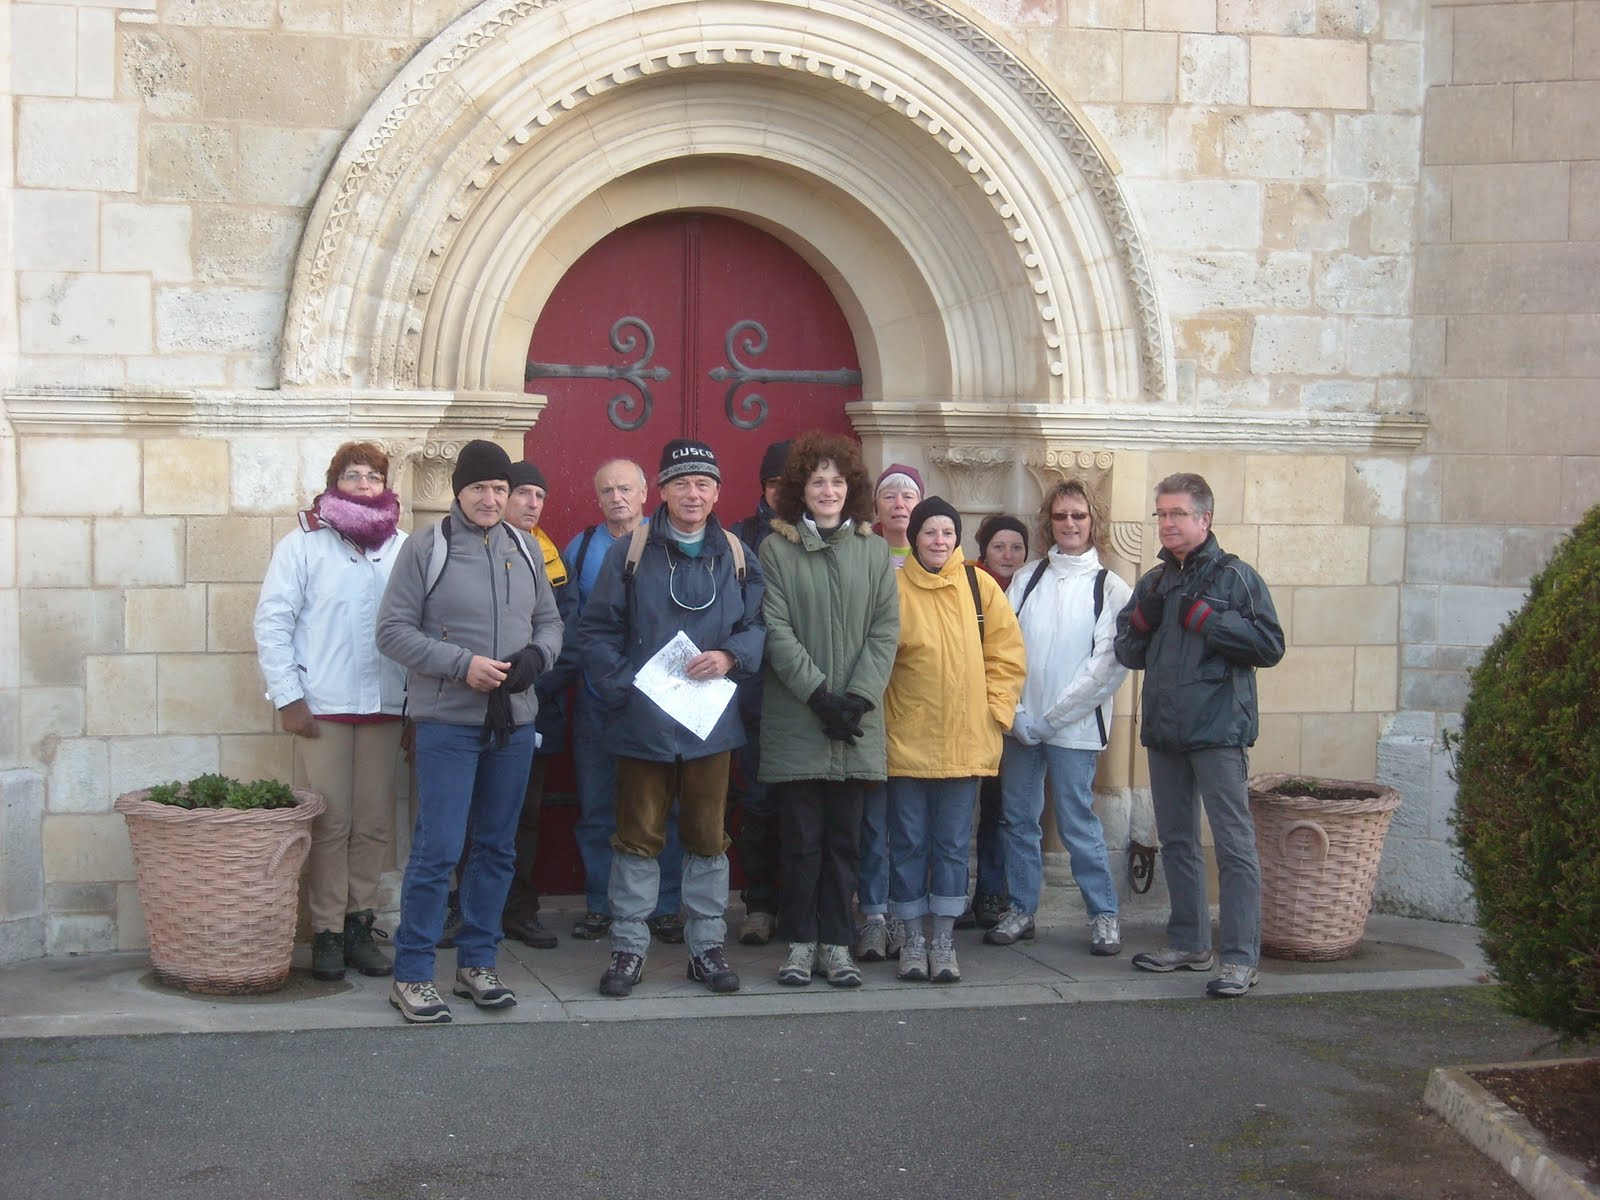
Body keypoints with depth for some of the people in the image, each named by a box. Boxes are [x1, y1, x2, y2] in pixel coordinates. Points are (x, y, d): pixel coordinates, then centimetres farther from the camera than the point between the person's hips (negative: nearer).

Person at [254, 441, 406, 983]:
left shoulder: (404, 549, 9)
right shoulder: (303, 543, 1)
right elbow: (272, 621, -1)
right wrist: (288, 696, -7)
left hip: (384, 708, 3)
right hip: (322, 708, -3)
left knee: (374, 822, 6)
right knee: (328, 823, -2)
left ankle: (359, 924, 16)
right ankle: (326, 933, 6)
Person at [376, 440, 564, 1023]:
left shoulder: (523, 550, 11)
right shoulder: (425, 549, -4)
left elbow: (549, 620, 17)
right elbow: (393, 629, -8)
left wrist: (536, 656, -5)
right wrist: (462, 664, -17)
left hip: (514, 723, 6)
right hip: (448, 722, -5)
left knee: (497, 848, 11)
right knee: (437, 850, -7)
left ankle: (477, 963, 23)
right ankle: (411, 975, 2)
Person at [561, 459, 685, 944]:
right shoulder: (580, 549, 9)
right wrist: (570, 671, -1)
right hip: (596, 700, 2)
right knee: (597, 807, 5)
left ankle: (665, 906, 10)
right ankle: (599, 905, 15)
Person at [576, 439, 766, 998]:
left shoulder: (736, 557, 7)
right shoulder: (630, 552, 0)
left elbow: (759, 626, 4)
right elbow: (596, 631, -2)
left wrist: (730, 657, -15)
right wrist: (623, 689, -13)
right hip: (642, 722, -2)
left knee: (708, 837, 9)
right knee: (638, 838, 5)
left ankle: (707, 946, 19)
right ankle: (628, 946, 13)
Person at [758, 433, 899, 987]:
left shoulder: (874, 551, 8)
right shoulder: (777, 549, 1)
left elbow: (886, 630, 3)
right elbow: (776, 631, -6)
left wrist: (858, 699, -9)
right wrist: (821, 695, -14)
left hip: (857, 722, 2)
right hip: (795, 722, -2)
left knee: (843, 838, 6)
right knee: (802, 839, 1)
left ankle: (836, 944, 14)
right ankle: (800, 942, 11)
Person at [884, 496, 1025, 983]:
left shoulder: (979, 586, 1)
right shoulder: (896, 587, -4)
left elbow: (1006, 655, 6)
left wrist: (995, 708, 0)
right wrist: (882, 713, -4)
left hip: (965, 740, 1)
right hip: (906, 738, -1)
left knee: (953, 845, 8)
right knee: (908, 843, 6)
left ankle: (944, 941, 17)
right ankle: (914, 938, 18)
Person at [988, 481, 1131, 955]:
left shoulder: (1110, 588, -1)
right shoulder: (1028, 578, 9)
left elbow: (1109, 664, -7)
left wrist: (1053, 716, -11)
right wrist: (1015, 713, -8)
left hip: (1075, 727, -3)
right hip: (1020, 722, 4)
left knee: (1078, 821, -3)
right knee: (1017, 819, 7)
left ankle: (1104, 914, 8)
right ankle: (1021, 909, 18)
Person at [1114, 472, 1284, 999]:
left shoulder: (1235, 577, -3)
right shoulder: (1154, 583, 16)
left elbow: (1270, 645, -11)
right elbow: (1129, 655, 16)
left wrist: (1204, 618, -15)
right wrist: (1142, 618, -3)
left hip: (1218, 731, -7)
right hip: (1164, 731, 7)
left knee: (1234, 845, -7)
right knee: (1177, 842, 14)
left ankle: (1241, 958, -7)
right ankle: (1189, 944, 24)